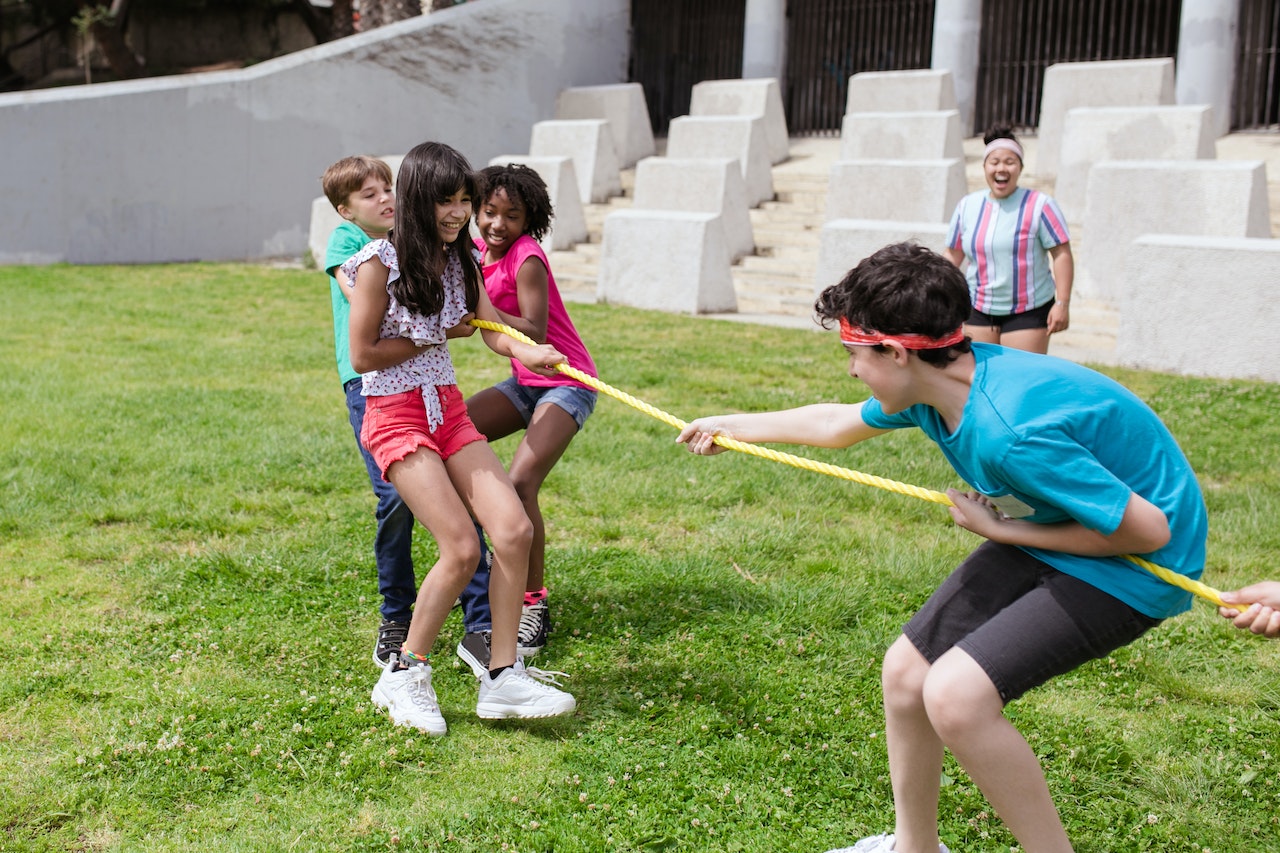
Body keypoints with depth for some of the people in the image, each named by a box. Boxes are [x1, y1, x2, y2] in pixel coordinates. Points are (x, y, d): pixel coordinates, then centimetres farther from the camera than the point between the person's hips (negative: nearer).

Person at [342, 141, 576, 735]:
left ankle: (502, 678, 0)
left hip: (448, 408, 6)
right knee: (462, 548, -15)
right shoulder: (381, 263, -11)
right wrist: (435, 337, -5)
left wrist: (524, 350, -24)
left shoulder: (462, 261, 8)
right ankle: (403, 678, 5)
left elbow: (494, 330, -2)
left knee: (514, 530, -9)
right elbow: (362, 356, -10)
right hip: (395, 414, -6)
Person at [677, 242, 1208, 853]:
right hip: (1044, 540, 9)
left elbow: (1148, 530, -27)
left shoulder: (1012, 432, -34)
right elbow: (838, 424, 15)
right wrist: (733, 427, 26)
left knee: (956, 694, -23)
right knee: (906, 671, 8)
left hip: (1131, 565, -9)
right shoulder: (934, 387, -6)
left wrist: (1001, 529, -18)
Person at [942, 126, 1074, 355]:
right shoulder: (967, 206, 5)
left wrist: (1062, 304, -15)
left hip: (1028, 311, -4)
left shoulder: (1039, 205, -8)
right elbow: (953, 254, 11)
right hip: (979, 309, 4)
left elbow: (1062, 254, -10)